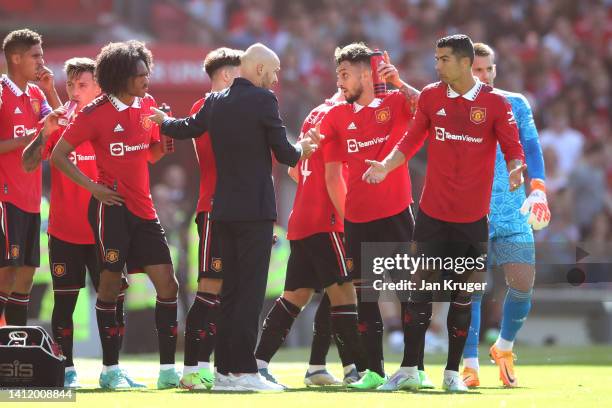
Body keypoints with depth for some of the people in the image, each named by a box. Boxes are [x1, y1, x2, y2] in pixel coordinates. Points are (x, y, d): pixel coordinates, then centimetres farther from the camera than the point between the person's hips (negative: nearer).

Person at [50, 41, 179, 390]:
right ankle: (111, 369, 7)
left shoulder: (148, 105, 8)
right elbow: (59, 156, -4)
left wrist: (166, 142, -2)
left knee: (168, 285, -1)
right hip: (112, 206, -6)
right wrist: (93, 188, -10)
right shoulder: (97, 113, -8)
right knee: (111, 283, -3)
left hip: (143, 208, 6)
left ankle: (168, 369, 3)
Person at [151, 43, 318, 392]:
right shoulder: (263, 100, -10)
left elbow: (186, 129, 25)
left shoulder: (216, 102, 8)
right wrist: (302, 150, 14)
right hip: (255, 209, -7)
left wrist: (163, 120, 46)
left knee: (231, 291, 12)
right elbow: (284, 154, -9)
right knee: (250, 292, -7)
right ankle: (243, 371, -11)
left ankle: (225, 370, 13)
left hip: (224, 210, 7)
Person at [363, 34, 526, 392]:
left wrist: (516, 169, -25)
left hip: (472, 218, -2)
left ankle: (453, 372, 12)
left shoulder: (495, 103, -4)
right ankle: (410, 370, 3)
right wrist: (386, 166, -1)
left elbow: (513, 149, -4)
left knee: (463, 296, 4)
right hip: (433, 212, 2)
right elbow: (412, 141, 13)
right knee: (422, 290, -1)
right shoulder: (430, 97, 5)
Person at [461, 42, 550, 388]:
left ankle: (504, 347, 17)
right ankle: (470, 364, 1)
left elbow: (531, 147, 3)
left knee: (523, 284, -6)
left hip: (513, 210, 1)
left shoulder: (516, 104, 8)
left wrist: (538, 191, -6)